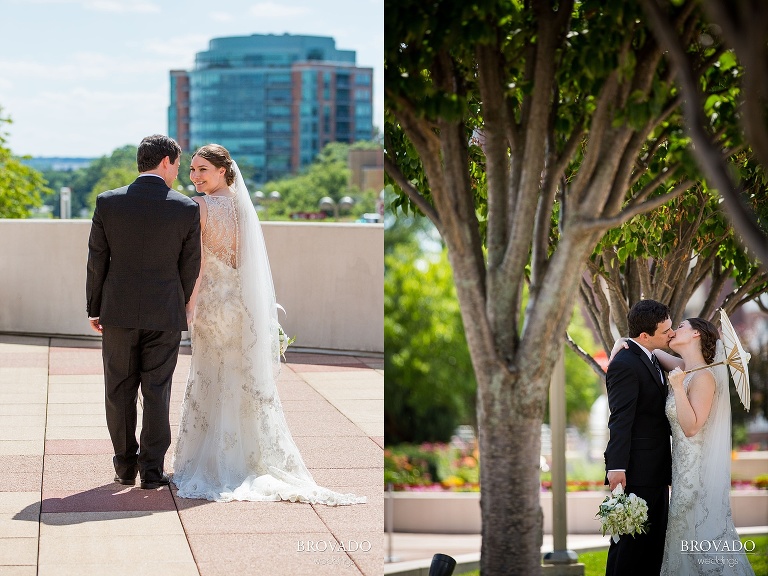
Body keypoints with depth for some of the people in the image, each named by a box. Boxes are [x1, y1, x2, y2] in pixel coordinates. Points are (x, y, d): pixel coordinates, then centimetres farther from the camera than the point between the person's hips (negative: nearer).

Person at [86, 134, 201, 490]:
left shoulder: (108, 203, -4)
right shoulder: (187, 209, -7)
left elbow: (97, 261, 0)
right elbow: (189, 267, 0)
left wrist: (94, 309, 9)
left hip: (118, 312, 1)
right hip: (165, 314, -1)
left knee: (120, 392, 10)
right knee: (157, 392, 5)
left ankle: (125, 467, 15)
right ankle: (152, 470, 4)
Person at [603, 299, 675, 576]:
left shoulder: (650, 359, 14)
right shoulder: (625, 365, -18)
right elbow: (620, 421, -23)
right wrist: (616, 467, -28)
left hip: (657, 470, 10)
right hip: (636, 472, -10)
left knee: (655, 543, 14)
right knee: (630, 541, -6)